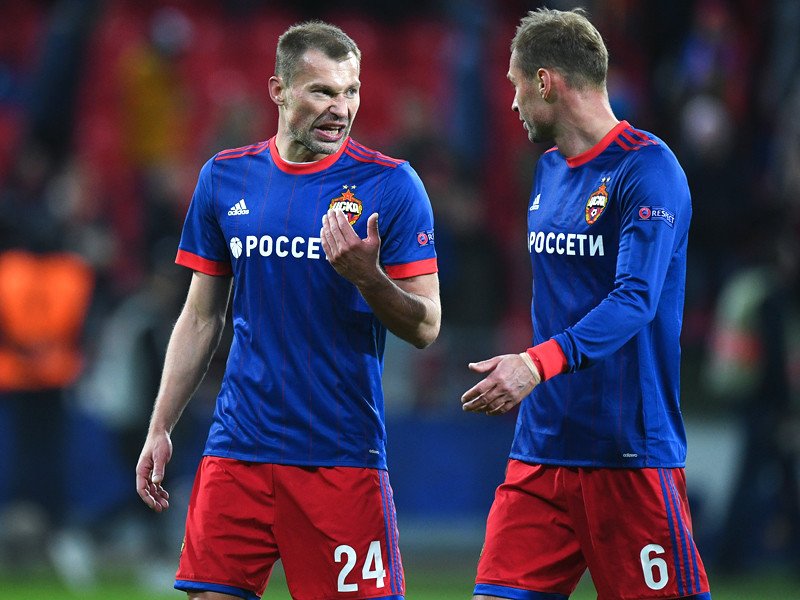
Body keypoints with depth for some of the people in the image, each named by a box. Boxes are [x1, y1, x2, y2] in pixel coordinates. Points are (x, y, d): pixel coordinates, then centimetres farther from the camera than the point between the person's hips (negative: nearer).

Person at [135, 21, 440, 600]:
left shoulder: (390, 184, -3)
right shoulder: (225, 178, 7)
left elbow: (425, 327, -4)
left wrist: (367, 277, -23)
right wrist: (160, 428, 11)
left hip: (343, 455, -3)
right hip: (238, 448, 3)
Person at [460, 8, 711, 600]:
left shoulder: (647, 168, -12)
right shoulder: (550, 169, 15)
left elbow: (635, 300, -23)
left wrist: (539, 363, -34)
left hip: (631, 454, -7)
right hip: (542, 448, 8)